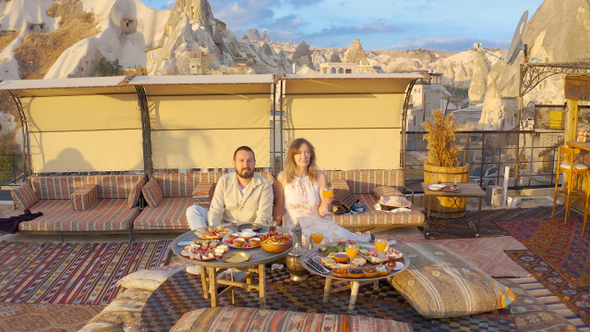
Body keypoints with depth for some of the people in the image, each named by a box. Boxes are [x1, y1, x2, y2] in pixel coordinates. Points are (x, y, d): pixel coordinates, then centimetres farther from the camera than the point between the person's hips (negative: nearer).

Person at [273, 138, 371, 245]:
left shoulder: (320, 176, -2)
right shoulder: (283, 177, -5)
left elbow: (322, 212, 0)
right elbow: (279, 208, 4)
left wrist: (327, 203, -21)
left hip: (318, 221, 2)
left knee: (341, 235, -29)